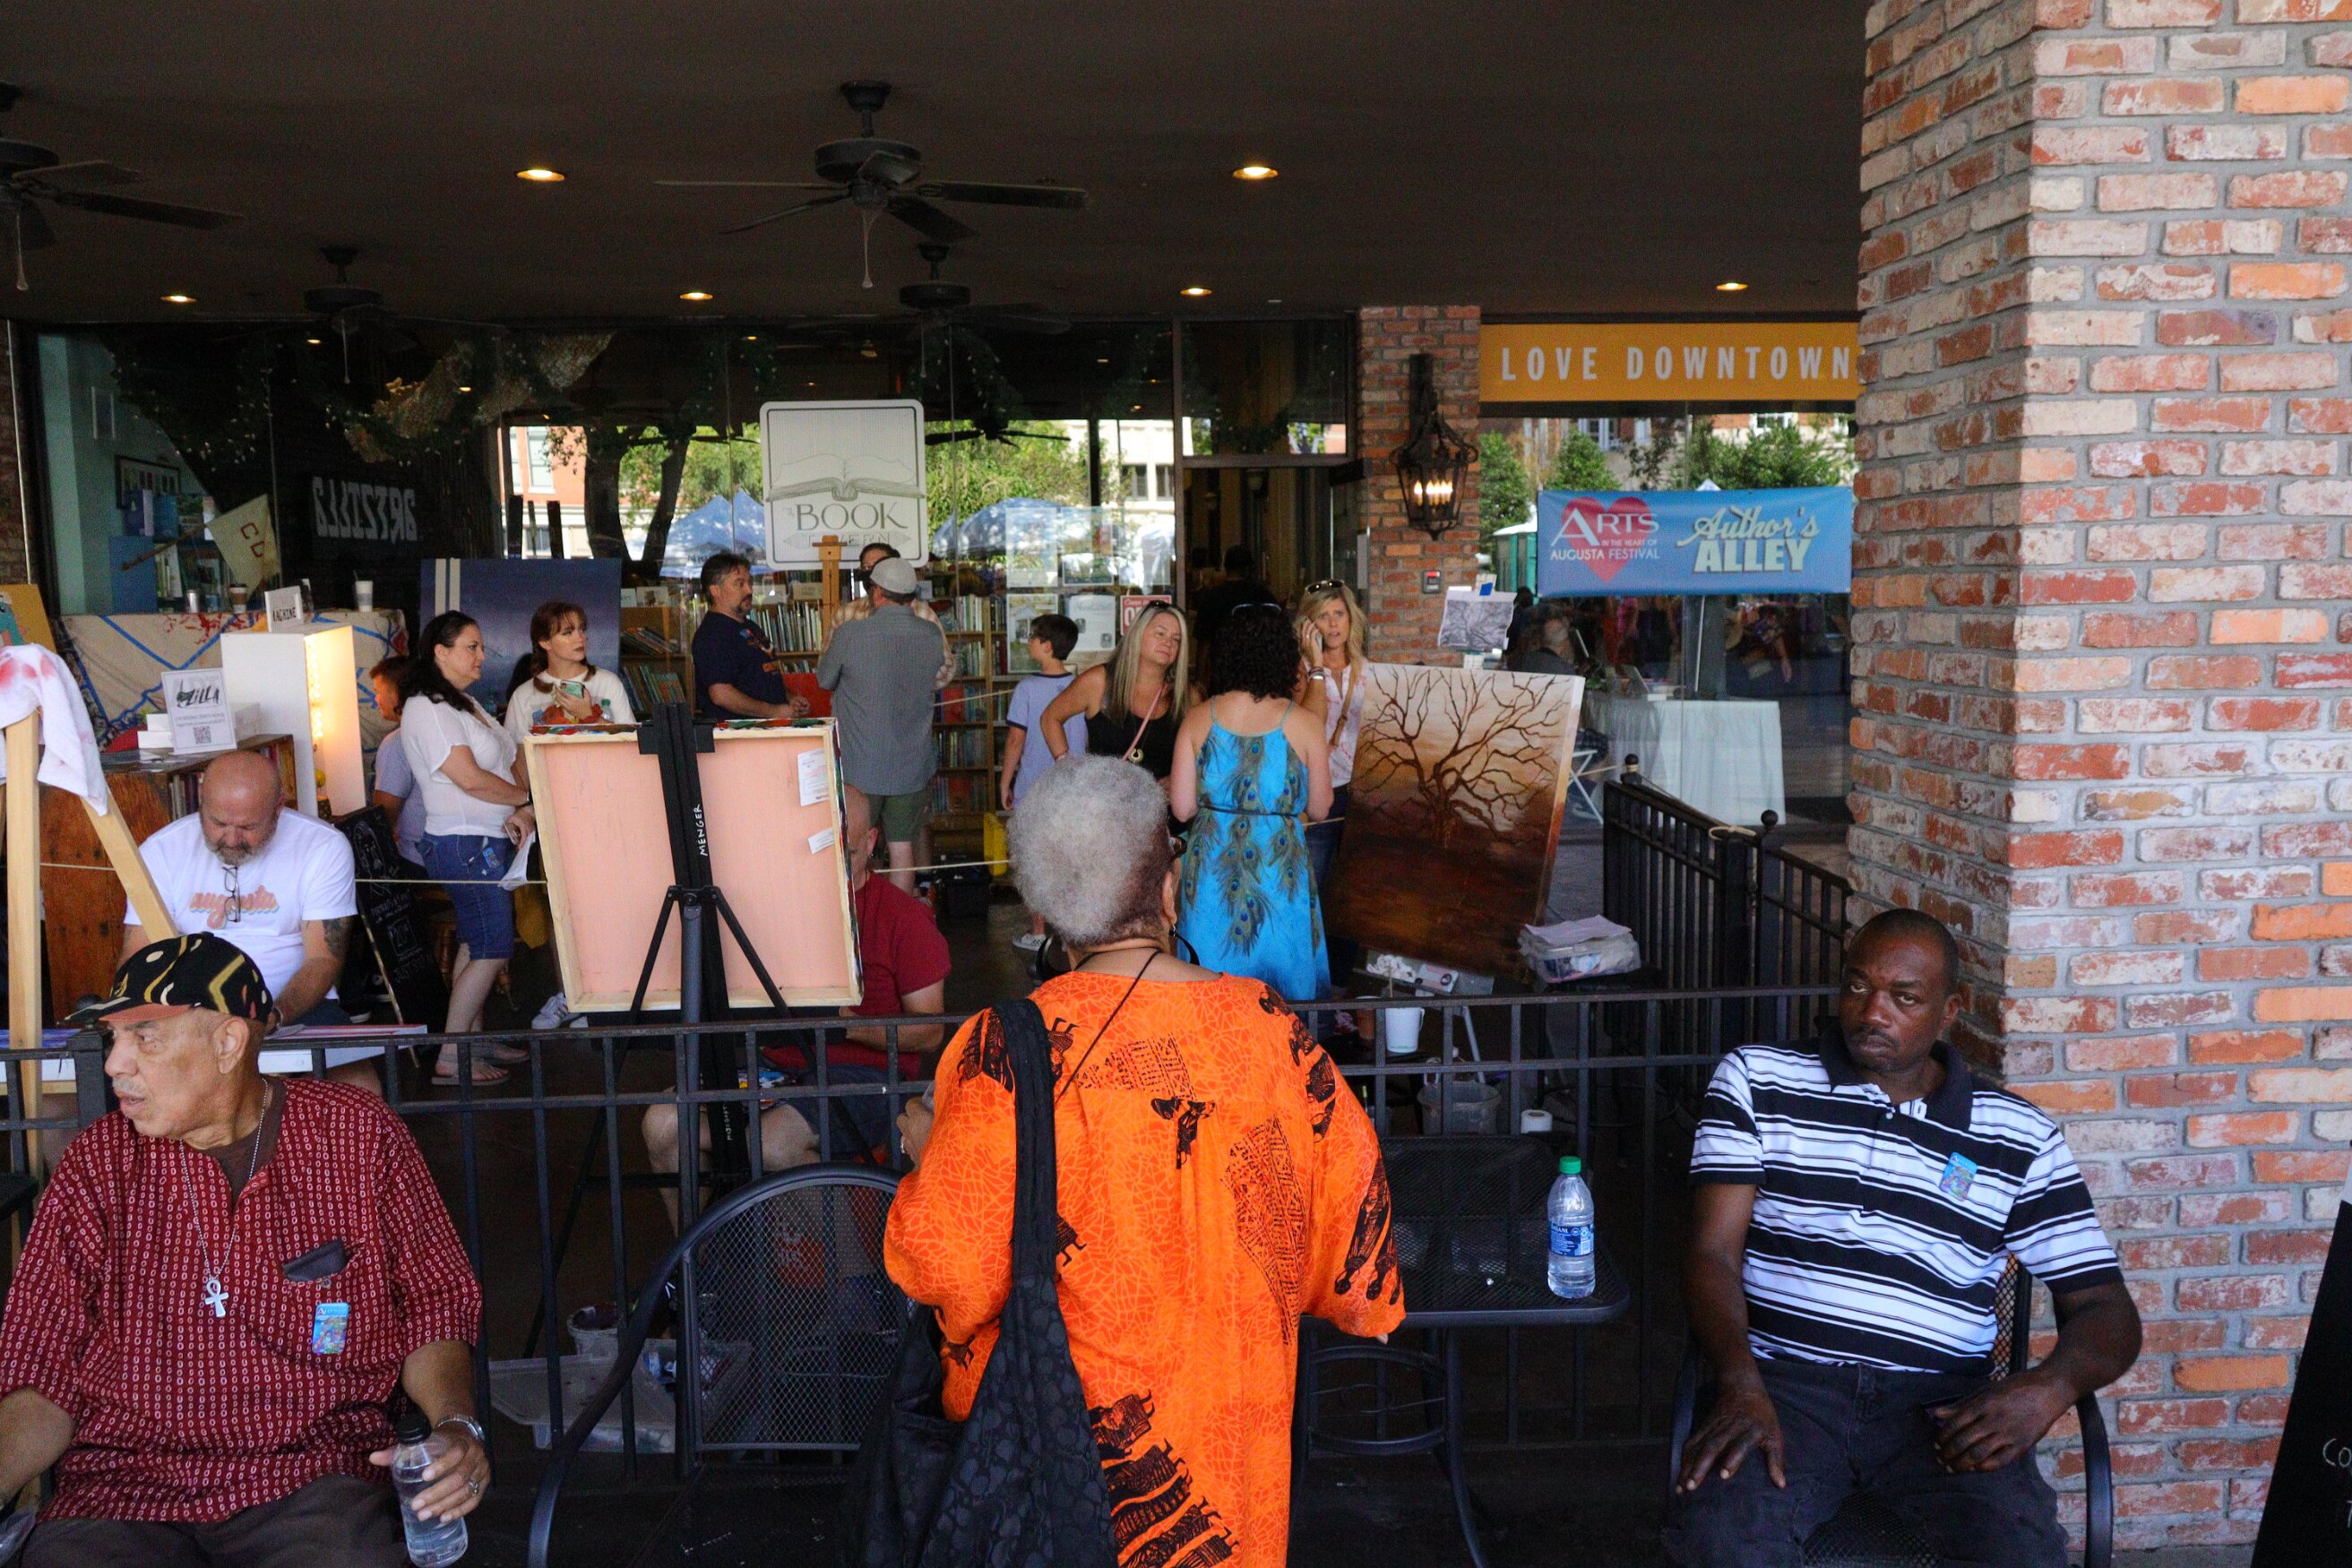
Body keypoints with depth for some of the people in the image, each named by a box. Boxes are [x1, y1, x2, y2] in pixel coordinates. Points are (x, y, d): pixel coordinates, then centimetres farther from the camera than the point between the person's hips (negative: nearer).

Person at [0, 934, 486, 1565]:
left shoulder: (359, 1136, 2)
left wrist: (455, 1424, -11)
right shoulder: (97, 1164, 5)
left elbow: (434, 1306, 7)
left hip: (312, 1473, -2)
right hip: (125, 1484, 3)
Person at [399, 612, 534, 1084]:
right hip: (465, 845, -10)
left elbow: (502, 765, 12)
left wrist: (521, 812, -5)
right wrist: (528, 799, -6)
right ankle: (451, 1058, -2)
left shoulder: (463, 704, 17)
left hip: (490, 840, 10)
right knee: (493, 949, -8)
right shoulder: (428, 708, -14)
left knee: (475, 945, 15)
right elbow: (471, 778, -20)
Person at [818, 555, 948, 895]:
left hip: (860, 767, -3)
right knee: (902, 848, 12)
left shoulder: (850, 635, -16)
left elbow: (825, 681, 2)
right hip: (912, 765, 3)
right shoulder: (932, 635, -5)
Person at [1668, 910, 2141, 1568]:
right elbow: (1713, 1252, 0)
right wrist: (1741, 1383, -19)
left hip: (1938, 1401, 2)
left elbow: (2107, 1311, 10)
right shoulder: (1755, 1079, 7)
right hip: (1786, 1382, -1)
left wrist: (2047, 1388, -13)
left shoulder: (2020, 1138, 11)